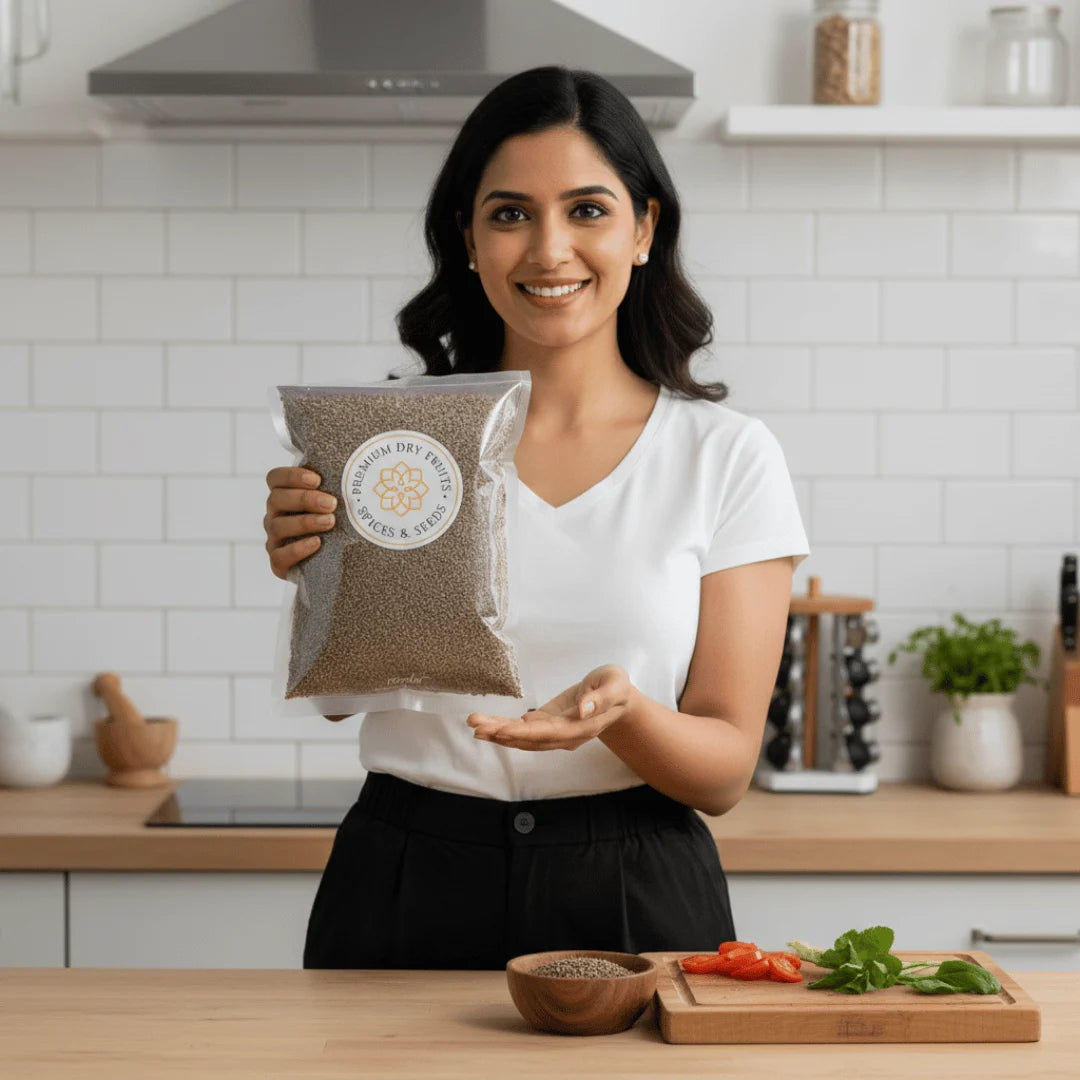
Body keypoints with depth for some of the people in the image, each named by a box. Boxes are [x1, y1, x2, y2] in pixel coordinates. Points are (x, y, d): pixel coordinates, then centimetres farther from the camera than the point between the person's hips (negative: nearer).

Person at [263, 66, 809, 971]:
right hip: (405, 889, 1)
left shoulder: (728, 455, -1)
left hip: (634, 902, 0)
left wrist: (617, 712, -22)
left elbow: (726, 772, -2)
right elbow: (336, 689, -1)